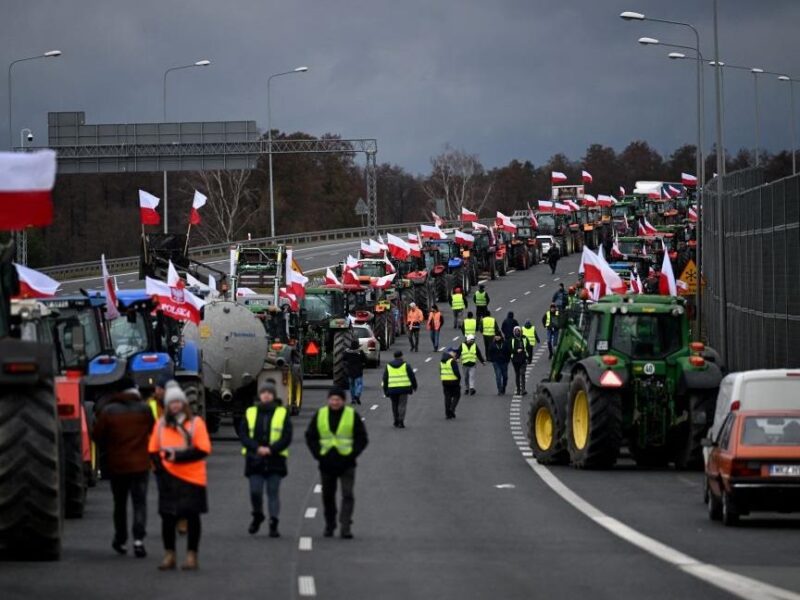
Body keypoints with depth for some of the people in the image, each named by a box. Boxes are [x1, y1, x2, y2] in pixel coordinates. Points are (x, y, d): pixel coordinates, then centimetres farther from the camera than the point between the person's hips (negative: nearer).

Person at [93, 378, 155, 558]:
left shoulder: (109, 411, -7)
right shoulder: (144, 409, -5)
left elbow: (97, 434, -3)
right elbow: (153, 430, 7)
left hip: (116, 464, 1)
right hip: (140, 464, -1)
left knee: (120, 503, 16)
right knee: (139, 502, 0)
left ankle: (120, 540, 22)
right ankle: (138, 539, -16)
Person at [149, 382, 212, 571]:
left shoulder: (196, 423, -3)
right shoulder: (161, 424, 7)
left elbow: (203, 450, -10)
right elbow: (153, 450, 9)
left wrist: (179, 456, -18)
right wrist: (160, 467, -8)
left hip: (192, 478, -3)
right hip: (168, 478, 3)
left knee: (192, 517, 3)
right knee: (167, 517, 4)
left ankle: (192, 555, 11)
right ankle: (169, 555, 15)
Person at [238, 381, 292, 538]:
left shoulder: (282, 413, 4)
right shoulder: (250, 413, 8)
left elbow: (287, 437, -2)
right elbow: (243, 435, 3)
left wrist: (271, 449, -15)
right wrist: (257, 448, -12)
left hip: (275, 459, -1)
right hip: (254, 459, 1)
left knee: (273, 492, -1)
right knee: (255, 491, -2)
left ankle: (273, 524, 3)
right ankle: (257, 516, 24)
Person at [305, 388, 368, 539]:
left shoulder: (352, 415, 0)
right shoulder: (320, 415, 5)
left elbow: (362, 439, 2)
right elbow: (310, 437, 10)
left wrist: (352, 455, -9)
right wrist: (318, 455, -3)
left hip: (346, 463, -3)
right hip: (326, 463, 3)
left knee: (348, 495, -11)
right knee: (328, 496, 11)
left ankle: (345, 527, -14)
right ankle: (329, 525, 26)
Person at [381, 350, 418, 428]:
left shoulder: (388, 366, 9)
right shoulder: (405, 365, 1)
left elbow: (385, 379, 8)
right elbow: (412, 376, 2)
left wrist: (385, 390, 12)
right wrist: (414, 386, 15)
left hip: (392, 389, 2)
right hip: (404, 389, -2)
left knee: (395, 405, 17)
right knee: (402, 405, -1)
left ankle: (396, 421, 23)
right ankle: (401, 422, -12)